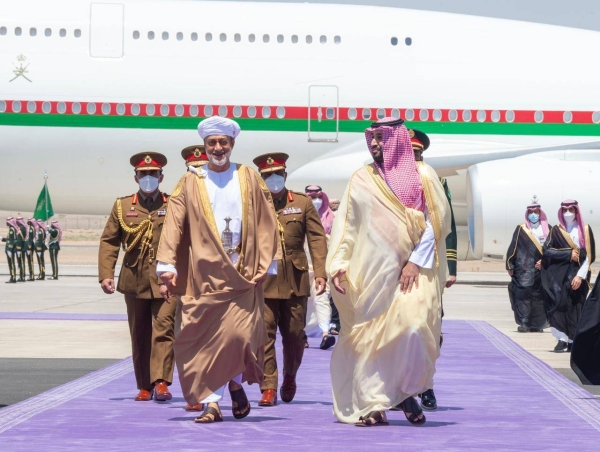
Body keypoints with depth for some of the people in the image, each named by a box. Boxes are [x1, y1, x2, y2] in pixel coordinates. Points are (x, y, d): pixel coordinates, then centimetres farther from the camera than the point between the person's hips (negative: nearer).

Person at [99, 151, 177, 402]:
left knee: (163, 329, -13)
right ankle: (144, 386, 16)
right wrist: (106, 274, -4)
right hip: (135, 280, 2)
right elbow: (109, 242, 6)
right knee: (139, 335, 8)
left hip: (166, 280, -2)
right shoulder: (122, 207, 9)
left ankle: (161, 382, -17)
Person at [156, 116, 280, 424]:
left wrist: (266, 265, -1)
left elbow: (265, 223, 6)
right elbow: (174, 224, 0)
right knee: (207, 338, -3)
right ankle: (212, 402, 2)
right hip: (204, 274, 0)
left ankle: (236, 383, 18)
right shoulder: (191, 182, 7)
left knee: (239, 334, -10)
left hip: (242, 274, 0)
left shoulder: (249, 179, 8)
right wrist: (167, 266, -11)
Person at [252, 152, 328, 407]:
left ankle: (289, 377, 32)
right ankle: (268, 388, -3)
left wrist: (320, 273, -7)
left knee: (295, 334, 8)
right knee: (264, 334, -6)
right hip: (262, 281, -1)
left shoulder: (303, 204, 8)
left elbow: (317, 239, 3)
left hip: (295, 280, 1)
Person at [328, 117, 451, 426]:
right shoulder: (361, 180, 10)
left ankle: (408, 392, 1)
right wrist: (338, 264, -4)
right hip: (370, 272, 2)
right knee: (370, 336, -2)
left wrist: (416, 262, -10)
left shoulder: (423, 177, 5)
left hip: (412, 271, -2)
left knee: (413, 326, -19)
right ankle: (373, 404, 3)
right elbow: (345, 224, 8)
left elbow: (433, 223, 0)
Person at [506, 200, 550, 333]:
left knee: (539, 296, 2)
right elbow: (513, 247, 3)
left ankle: (536, 324, 9)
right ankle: (524, 323, -11)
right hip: (524, 269, -2)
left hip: (542, 268, 2)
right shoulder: (521, 229, 5)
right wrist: (510, 266, -1)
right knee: (523, 293, -11)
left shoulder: (547, 229, 11)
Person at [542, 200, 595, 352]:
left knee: (575, 307, -2)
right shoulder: (556, 230, 7)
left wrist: (580, 275, -10)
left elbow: (590, 255, 1)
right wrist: (569, 254, -12)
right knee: (560, 303, -13)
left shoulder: (585, 230, 6)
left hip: (578, 275, 0)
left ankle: (573, 340, 0)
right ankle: (562, 338, -16)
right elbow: (547, 249, -4)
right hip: (559, 275, 0)